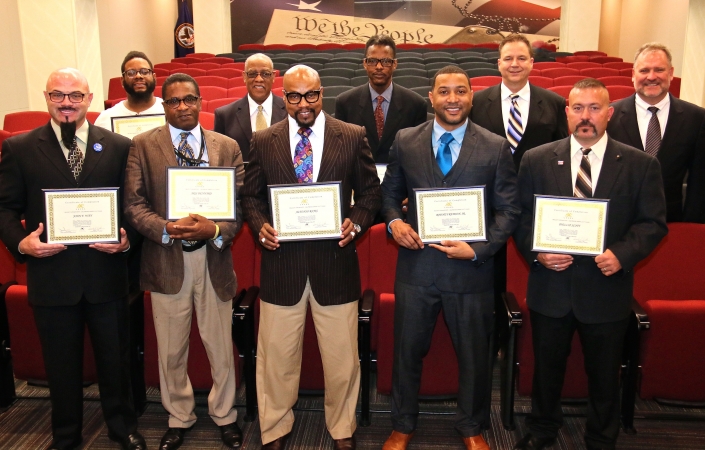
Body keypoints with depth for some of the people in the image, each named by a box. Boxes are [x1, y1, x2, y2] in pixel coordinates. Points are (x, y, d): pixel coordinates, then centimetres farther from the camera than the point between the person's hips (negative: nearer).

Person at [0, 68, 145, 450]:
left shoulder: (119, 147, 1)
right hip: (50, 276, 0)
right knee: (61, 364, 17)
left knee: (115, 358, 15)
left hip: (106, 274, 0)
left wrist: (127, 238, -15)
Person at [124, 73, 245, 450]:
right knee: (171, 351, 13)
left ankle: (224, 416, 34)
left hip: (214, 260, 1)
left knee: (221, 348, 11)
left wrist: (215, 230, -19)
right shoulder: (142, 145, 1)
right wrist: (166, 229, -20)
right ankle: (179, 419, 35)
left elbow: (240, 205, -1)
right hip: (165, 261, 0)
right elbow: (134, 204, -4)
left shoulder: (228, 147, 4)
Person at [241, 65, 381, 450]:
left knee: (342, 358, 11)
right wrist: (260, 225, -8)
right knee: (276, 356, 12)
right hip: (281, 263, 1)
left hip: (335, 262, 0)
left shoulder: (353, 137, 2)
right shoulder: (263, 141, 5)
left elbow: (370, 192, 6)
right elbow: (251, 195, 11)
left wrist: (356, 222, -11)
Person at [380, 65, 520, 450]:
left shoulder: (496, 148, -4)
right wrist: (394, 221, -10)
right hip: (416, 265, 1)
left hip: (471, 270, 0)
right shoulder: (405, 141, 1)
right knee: (407, 351, 14)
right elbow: (390, 193, 11)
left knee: (473, 355, 16)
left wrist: (478, 249, -15)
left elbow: (508, 210, -3)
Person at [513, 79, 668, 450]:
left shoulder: (640, 165, -2)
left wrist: (623, 253, -18)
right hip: (550, 285, 1)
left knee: (604, 375, 15)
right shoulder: (536, 160, 0)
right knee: (546, 368, 18)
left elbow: (653, 222, -1)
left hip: (606, 288, 0)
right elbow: (520, 217, 2)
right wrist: (536, 251, -15)